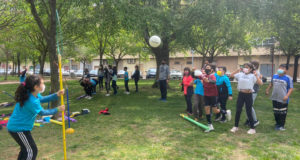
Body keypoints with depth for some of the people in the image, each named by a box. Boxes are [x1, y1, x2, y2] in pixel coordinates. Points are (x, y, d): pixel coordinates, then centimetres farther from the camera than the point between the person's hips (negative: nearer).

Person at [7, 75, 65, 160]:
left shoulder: (31, 94, -4)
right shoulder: (32, 101, -29)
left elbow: (42, 99, 13)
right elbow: (42, 112, -13)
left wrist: (56, 95, 0)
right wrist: (57, 109, -3)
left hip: (15, 126, 10)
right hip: (19, 128, -10)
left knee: (25, 149, 25)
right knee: (32, 151, 1)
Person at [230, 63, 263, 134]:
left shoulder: (253, 76, -4)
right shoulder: (240, 74, 5)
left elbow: (260, 83, -14)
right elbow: (231, 75, 7)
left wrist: (256, 75, -21)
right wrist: (238, 70, -1)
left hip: (248, 95, -3)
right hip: (241, 94, 3)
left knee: (248, 112, 2)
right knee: (238, 111, 7)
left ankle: (252, 128, 17)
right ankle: (236, 126, 21)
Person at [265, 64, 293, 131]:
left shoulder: (288, 78, -12)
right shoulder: (274, 76, 5)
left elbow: (291, 88, -13)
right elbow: (271, 84, 22)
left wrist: (287, 96, -24)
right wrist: (267, 90, 21)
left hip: (283, 99, -5)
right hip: (275, 98, 5)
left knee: (282, 113, 6)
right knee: (276, 112, 15)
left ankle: (282, 126, 19)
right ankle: (277, 123, 33)